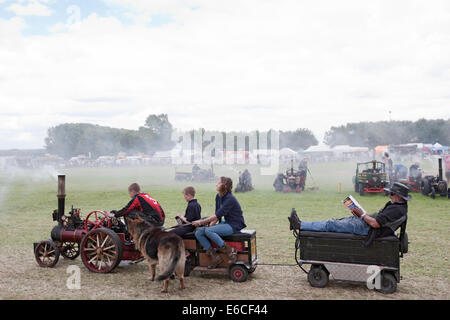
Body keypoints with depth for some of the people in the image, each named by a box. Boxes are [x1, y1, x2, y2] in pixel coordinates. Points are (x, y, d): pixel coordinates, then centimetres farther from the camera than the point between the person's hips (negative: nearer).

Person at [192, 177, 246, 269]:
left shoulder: (230, 199, -20)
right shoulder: (218, 197, 8)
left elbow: (218, 215, -24)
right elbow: (217, 215, 11)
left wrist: (201, 222, -21)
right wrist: (211, 224, -7)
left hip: (235, 225, -9)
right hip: (225, 223, 9)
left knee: (208, 231, -29)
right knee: (198, 232, -7)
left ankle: (230, 251, -18)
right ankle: (214, 257, -6)